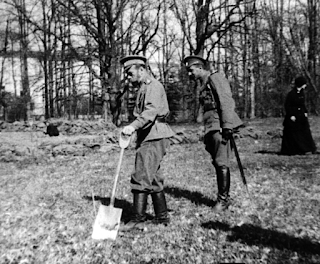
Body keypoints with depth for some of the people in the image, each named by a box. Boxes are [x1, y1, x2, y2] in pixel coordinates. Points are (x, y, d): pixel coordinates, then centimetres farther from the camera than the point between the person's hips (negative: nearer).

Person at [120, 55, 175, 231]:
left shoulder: (153, 86, -10)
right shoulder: (143, 88, 22)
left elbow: (151, 111, -28)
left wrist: (133, 126, -40)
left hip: (154, 138, -10)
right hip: (147, 138, 10)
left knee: (141, 177, -12)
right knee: (153, 179, 13)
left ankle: (138, 219, -9)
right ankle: (162, 217, 21)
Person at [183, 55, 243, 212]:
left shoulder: (215, 78, -3)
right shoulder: (204, 85, 23)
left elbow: (226, 102, -14)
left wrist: (227, 126, -21)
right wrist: (206, 133, 19)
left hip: (220, 127, -9)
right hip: (210, 128, 9)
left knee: (221, 163, -9)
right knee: (217, 163, 8)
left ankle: (223, 199, -4)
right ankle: (224, 197, 15)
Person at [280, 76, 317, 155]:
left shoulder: (302, 92, 6)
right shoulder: (291, 93, -17)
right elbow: (287, 105, -16)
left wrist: (305, 112, 9)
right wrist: (291, 115, -18)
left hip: (301, 115, 7)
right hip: (293, 116, -7)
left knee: (305, 131, 8)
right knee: (292, 134, 0)